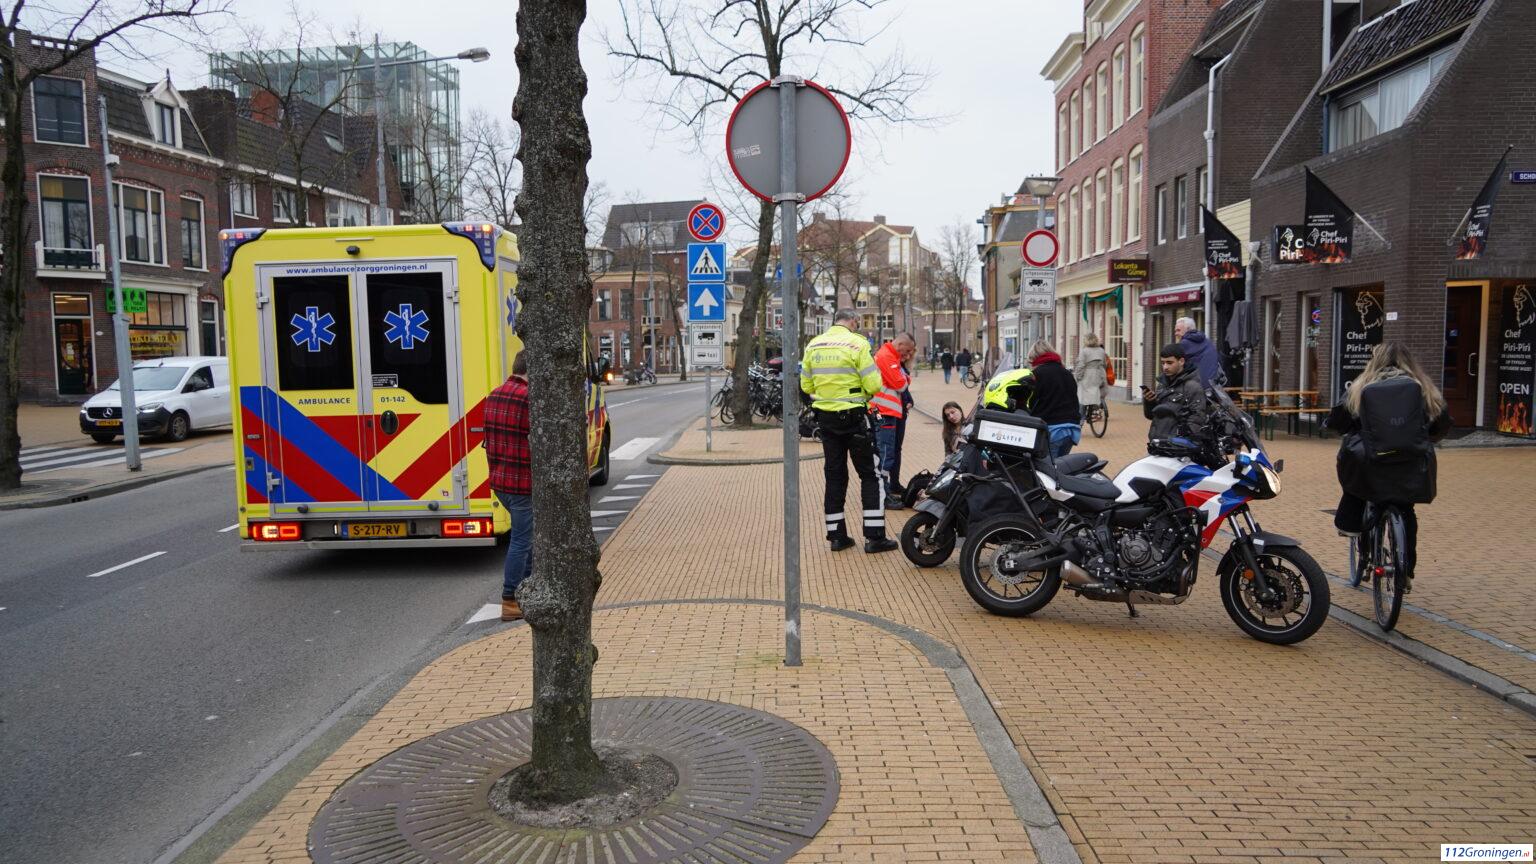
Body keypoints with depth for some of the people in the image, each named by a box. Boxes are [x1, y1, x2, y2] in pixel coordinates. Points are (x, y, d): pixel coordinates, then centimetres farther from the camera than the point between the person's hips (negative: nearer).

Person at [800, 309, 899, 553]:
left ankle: (837, 535, 16)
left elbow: (806, 386, 8)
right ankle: (874, 537, 2)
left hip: (825, 416, 5)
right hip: (853, 416, -5)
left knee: (834, 475, 13)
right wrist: (863, 392, 6)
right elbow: (873, 385, -16)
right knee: (871, 474, 4)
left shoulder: (813, 345, 4)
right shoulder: (857, 343, -13)